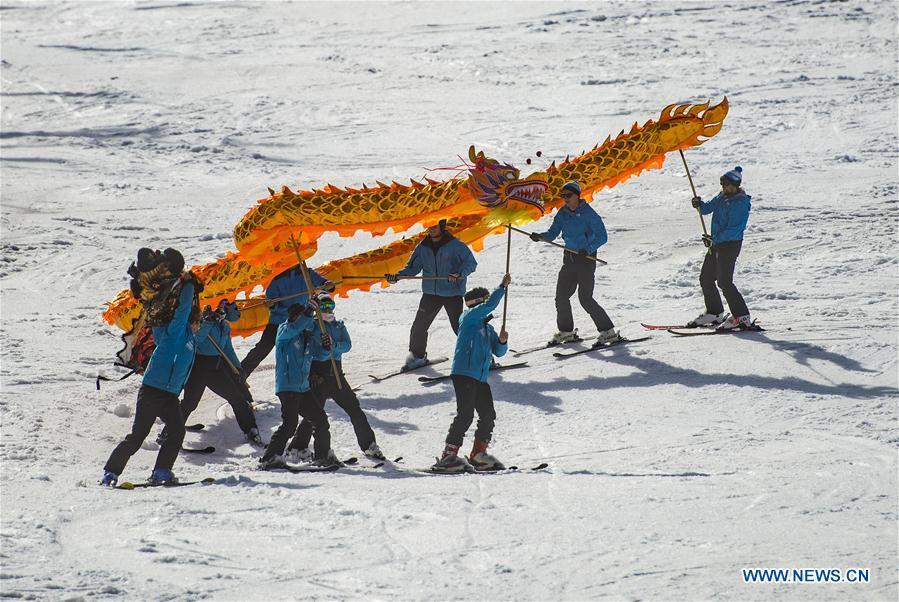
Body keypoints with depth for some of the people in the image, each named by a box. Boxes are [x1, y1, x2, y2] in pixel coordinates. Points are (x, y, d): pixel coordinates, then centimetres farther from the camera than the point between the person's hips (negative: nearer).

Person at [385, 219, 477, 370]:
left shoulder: (455, 245, -9)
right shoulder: (422, 247, 4)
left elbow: (471, 263, -11)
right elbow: (412, 267, 7)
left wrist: (460, 274, -29)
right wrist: (398, 276, -11)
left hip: (453, 294, -5)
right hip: (430, 293, 5)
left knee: (459, 327, -6)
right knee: (419, 326, 3)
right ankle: (417, 356, 22)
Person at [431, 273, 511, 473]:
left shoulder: (487, 328, 22)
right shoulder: (469, 318, 0)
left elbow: (498, 352, 19)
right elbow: (489, 305, -14)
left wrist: (502, 341, -1)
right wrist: (502, 287, -8)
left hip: (481, 378, 8)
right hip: (464, 373, -8)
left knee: (488, 415, 6)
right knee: (465, 414, -16)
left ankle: (478, 454, 18)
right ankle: (449, 455, -16)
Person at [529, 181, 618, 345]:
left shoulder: (588, 213, -13)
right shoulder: (563, 213, 6)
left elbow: (602, 236, -14)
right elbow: (553, 233, 8)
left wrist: (588, 249, -28)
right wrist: (540, 237, -13)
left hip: (586, 258, -7)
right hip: (569, 258, 7)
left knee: (585, 298, -13)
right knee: (561, 296, 5)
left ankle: (608, 332, -6)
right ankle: (566, 331, 23)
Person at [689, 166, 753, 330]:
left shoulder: (740, 204, -17)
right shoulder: (722, 197, 10)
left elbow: (734, 230, -24)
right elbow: (708, 208, 18)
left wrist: (714, 240, -27)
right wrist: (699, 205, -6)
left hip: (731, 244, -10)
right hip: (716, 244, 10)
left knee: (724, 281, -15)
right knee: (706, 278, 14)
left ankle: (742, 317, -13)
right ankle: (714, 313, 27)